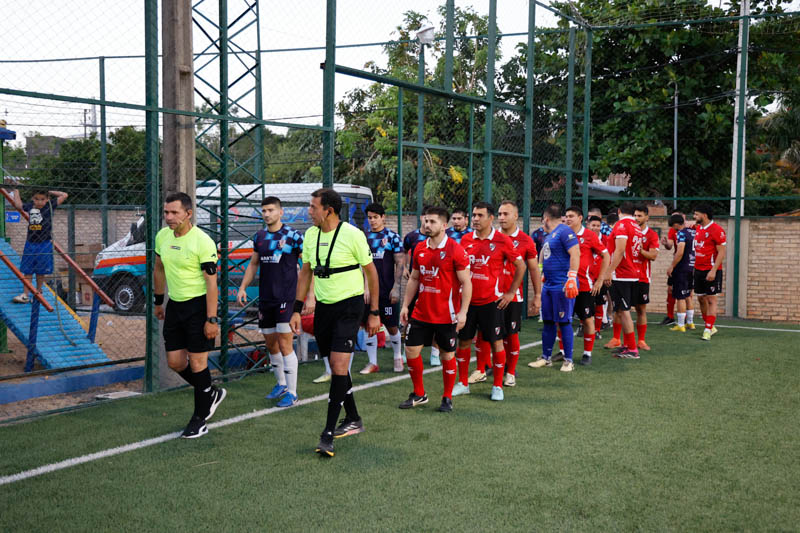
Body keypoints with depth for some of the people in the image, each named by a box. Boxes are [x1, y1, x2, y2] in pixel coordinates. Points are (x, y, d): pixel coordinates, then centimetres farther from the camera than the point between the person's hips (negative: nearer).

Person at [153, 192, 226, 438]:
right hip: (174, 305, 7)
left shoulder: (203, 242, -17)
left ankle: (200, 418, 12)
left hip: (198, 305, -7)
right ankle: (211, 394, 31)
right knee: (175, 362, 8)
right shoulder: (162, 236, 4)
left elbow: (211, 282, -17)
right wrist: (158, 301, 22)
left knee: (197, 363, -3)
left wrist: (212, 319, -19)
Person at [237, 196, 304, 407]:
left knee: (285, 345, -8)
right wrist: (242, 288, 12)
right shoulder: (259, 237, 10)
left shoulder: (292, 235, -8)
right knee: (271, 344, 13)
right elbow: (253, 264, 21)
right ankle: (281, 384, 30)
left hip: (286, 298, -6)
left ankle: (292, 393, 0)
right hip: (265, 299, 6)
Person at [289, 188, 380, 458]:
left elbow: (371, 271, -4)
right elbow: (305, 272, 15)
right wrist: (297, 309, 11)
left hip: (349, 304, -6)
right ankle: (352, 420, 29)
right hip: (323, 305, 6)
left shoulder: (353, 235, -12)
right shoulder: (310, 235, 5)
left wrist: (374, 312, -3)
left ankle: (328, 433, -11)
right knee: (336, 366, 12)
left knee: (339, 364, -14)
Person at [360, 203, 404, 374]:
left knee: (392, 326, 5)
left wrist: (396, 287, -11)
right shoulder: (364, 237, 9)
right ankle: (372, 363, 10)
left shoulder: (392, 237, -2)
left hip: (387, 290, -3)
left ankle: (398, 356, 27)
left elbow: (399, 263, -4)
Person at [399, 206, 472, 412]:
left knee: (448, 355, 5)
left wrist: (463, 312, -17)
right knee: (411, 350, 4)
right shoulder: (419, 249, 6)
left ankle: (447, 398, 20)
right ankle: (419, 394, 21)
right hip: (421, 313, 5)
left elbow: (466, 283, -11)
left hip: (446, 315, -5)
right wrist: (405, 305, 11)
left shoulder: (455, 250, -11)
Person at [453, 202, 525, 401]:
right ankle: (463, 383, 21)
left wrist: (511, 292, 0)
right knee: (463, 341, 8)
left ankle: (497, 386, 13)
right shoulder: (466, 239, 4)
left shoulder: (502, 240, -7)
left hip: (491, 301, -4)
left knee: (496, 342, 2)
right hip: (467, 300, 4)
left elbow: (520, 266, 1)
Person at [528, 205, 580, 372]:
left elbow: (575, 254, -21)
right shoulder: (549, 236, 18)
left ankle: (568, 360, 5)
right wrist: (543, 275, 29)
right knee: (548, 322, 12)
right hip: (548, 285, 9)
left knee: (564, 322, -3)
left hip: (562, 286, -9)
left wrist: (572, 278, -27)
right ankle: (546, 358, 20)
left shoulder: (564, 231, -12)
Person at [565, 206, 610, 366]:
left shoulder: (589, 235, -5)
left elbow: (606, 256, -2)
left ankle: (588, 353, 11)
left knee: (587, 319, 2)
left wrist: (600, 280, -6)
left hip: (585, 286, -4)